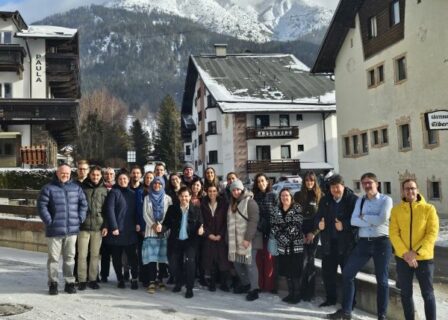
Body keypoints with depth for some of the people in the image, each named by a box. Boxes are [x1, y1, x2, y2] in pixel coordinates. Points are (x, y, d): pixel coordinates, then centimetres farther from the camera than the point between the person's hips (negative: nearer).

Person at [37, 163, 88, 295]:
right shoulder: (48, 188, -2)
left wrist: (80, 219, 1)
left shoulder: (76, 188, 8)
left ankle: (69, 283, 19)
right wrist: (49, 221, -10)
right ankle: (53, 283, 14)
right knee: (53, 257, 4)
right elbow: (41, 206, -6)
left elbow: (83, 204, 10)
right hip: (54, 230, -3)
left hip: (72, 230, 3)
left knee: (69, 257, 10)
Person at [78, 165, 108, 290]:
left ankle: (93, 279, 17)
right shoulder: (82, 188, 2)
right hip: (84, 226, -1)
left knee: (95, 254, 7)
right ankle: (82, 280, 10)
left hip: (98, 227, 1)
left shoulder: (104, 190, 7)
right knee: (82, 255, 1)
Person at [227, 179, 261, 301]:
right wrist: (229, 238, 16)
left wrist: (248, 238, -21)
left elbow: (253, 221, -17)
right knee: (237, 262, 12)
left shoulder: (249, 202, -10)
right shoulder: (232, 204, 15)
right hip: (235, 240, 8)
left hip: (248, 239, -8)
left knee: (250, 263, -6)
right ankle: (245, 284, 29)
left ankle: (254, 289, 2)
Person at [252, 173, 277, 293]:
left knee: (269, 258, -1)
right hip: (258, 232, 3)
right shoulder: (255, 196, 9)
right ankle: (261, 284, 16)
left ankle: (270, 285, 9)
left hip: (270, 231, -3)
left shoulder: (273, 196, 1)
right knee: (259, 258, 6)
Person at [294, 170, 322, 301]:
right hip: (300, 233, 0)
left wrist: (313, 233, -6)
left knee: (309, 261, 0)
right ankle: (302, 291, 1)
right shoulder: (298, 195, 6)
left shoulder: (320, 196, 4)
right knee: (302, 261, -7)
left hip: (314, 233, 0)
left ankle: (309, 292, 8)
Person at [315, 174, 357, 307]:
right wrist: (319, 223, -8)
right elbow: (317, 217, 13)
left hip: (346, 243, -5)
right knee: (327, 272, 12)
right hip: (328, 242, 5)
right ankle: (331, 298, 28)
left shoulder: (353, 200, -9)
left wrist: (344, 225, -25)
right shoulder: (325, 200, 9)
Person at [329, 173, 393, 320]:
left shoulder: (386, 200, -2)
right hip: (363, 242, 5)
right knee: (347, 273, 3)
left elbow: (382, 219, -17)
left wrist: (363, 216, -6)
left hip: (381, 242, -4)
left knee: (382, 280, 5)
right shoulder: (360, 200, 12)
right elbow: (353, 221, -1)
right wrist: (373, 221, -12)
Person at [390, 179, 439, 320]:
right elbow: (393, 234, -4)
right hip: (402, 259, 2)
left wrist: (416, 252, -17)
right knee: (406, 293, 12)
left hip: (424, 258, -2)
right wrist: (405, 253, -16)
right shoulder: (396, 210, 1)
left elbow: (432, 234, -9)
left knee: (428, 293, 6)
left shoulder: (429, 209, -4)